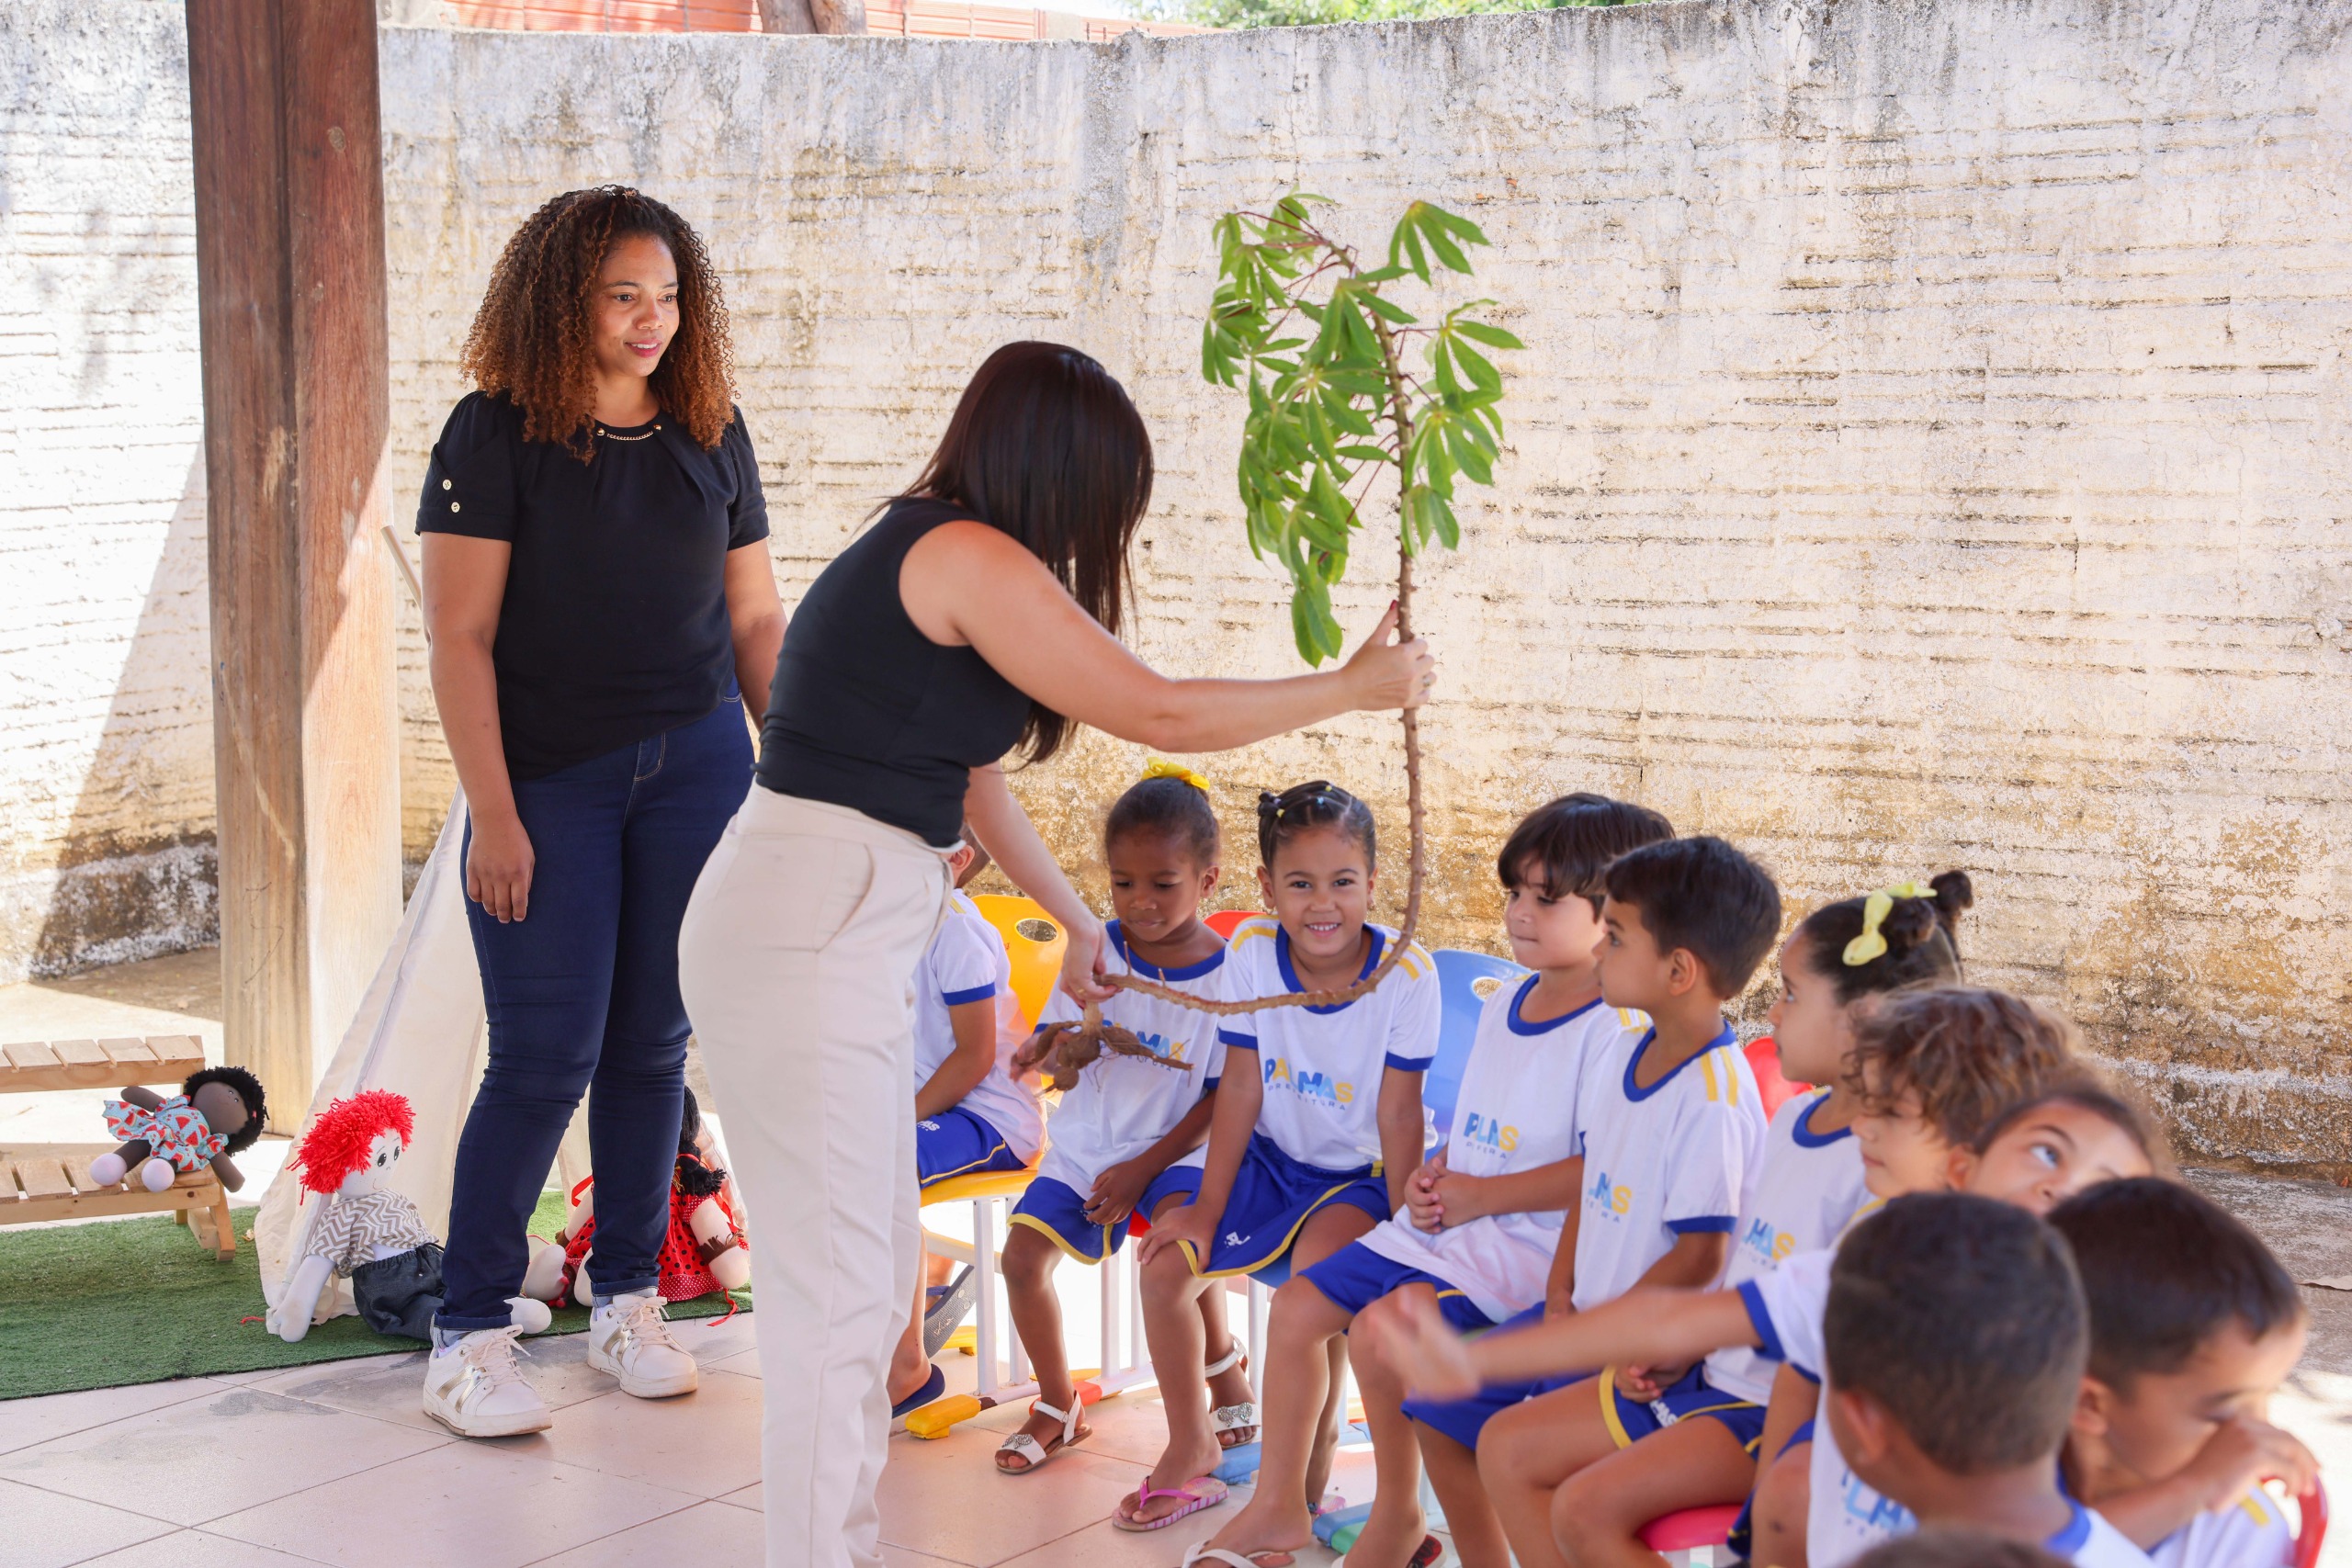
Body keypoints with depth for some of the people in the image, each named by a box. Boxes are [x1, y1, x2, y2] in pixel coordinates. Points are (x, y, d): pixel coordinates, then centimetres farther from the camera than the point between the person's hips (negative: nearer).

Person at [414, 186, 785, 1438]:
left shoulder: (711, 434, 8)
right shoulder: (497, 433, -5)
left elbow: (756, 619, 13)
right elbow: (458, 635, -8)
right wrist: (493, 810, -13)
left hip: (697, 769, 4)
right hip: (549, 781, -4)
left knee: (653, 1044, 7)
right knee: (546, 1055, -6)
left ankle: (627, 1301, 21)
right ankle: (468, 1335, 5)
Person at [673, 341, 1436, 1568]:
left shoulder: (916, 553, 16)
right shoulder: (966, 557, -13)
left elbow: (972, 775, 25)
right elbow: (1159, 712, -11)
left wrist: (1074, 922, 34)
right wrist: (1355, 686, 1)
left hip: (828, 934, 10)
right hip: (800, 939, -10)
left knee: (878, 1268, 16)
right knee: (833, 1278, -4)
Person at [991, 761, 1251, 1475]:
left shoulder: (1226, 973, -9)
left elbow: (1223, 1096, -8)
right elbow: (1052, 1048, 8)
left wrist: (1144, 1169, -15)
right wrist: (1057, 1048, -19)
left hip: (1177, 1147, -4)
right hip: (1085, 1145, 4)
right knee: (1023, 1254, -14)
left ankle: (1223, 1368, -2)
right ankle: (1057, 1405, 10)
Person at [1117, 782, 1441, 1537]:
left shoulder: (1405, 974, -23)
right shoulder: (1251, 951, -13)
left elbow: (1399, 1115, -17)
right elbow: (1240, 1087, -6)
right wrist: (1206, 1210, -5)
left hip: (1359, 1175, -4)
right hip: (1274, 1159, 5)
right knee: (1167, 1262, -11)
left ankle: (1290, 1484, -10)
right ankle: (1192, 1449, 13)